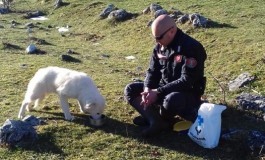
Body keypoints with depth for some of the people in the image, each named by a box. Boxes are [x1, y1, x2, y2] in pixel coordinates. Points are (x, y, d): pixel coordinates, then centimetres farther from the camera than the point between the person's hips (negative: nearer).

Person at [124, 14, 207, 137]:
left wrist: (158, 93, -29)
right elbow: (152, 71, 5)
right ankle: (158, 121, -21)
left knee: (171, 100, -41)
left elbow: (187, 81, -27)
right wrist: (147, 89, -16)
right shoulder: (160, 46, 1)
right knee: (130, 90, -4)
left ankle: (153, 117, -7)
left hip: (188, 94, -7)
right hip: (164, 89, 8)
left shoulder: (190, 48, -23)